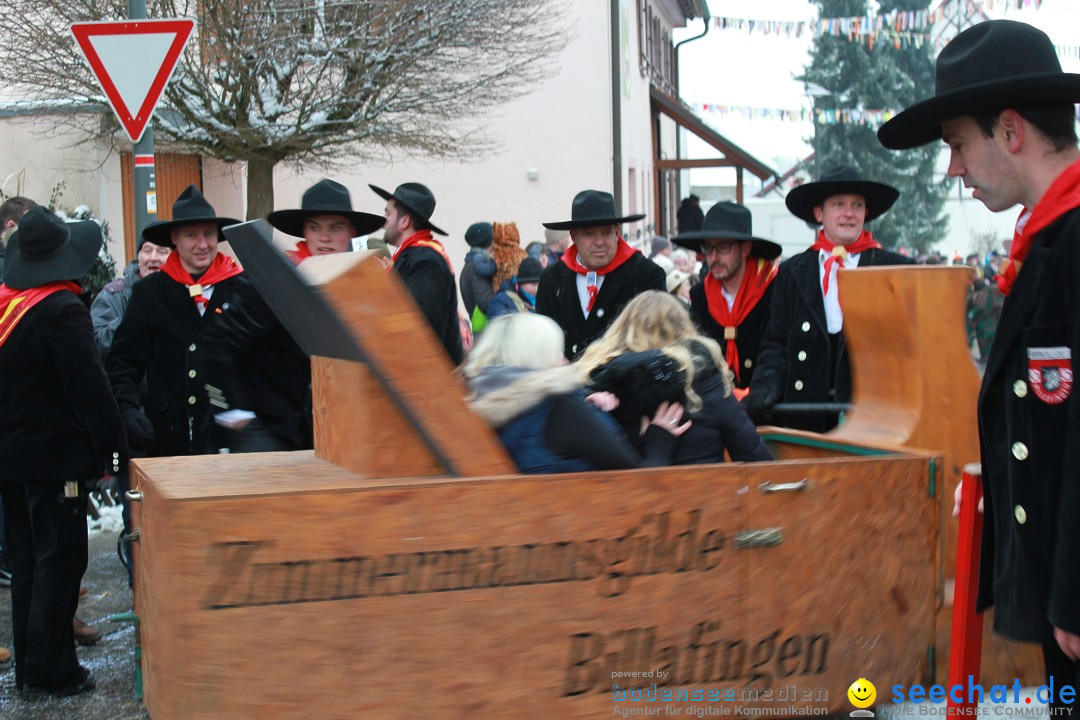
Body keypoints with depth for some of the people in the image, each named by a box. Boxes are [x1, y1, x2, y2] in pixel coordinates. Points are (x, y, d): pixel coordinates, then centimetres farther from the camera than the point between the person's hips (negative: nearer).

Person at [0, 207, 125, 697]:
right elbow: (89, 385, -18)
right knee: (60, 561, 0)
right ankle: (50, 672, 5)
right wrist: (113, 448, -13)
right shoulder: (62, 309, -17)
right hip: (55, 454, -8)